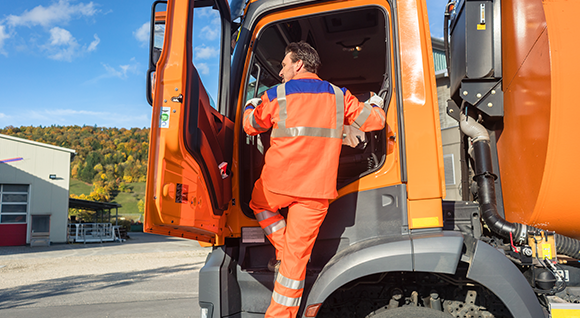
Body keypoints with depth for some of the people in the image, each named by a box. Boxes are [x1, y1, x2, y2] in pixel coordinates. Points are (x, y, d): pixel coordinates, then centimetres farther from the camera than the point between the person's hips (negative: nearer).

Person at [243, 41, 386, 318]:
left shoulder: (276, 96, 0)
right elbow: (373, 121, 10)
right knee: (297, 256, 8)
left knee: (259, 202, 33)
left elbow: (251, 126, 14)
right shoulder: (339, 97, 5)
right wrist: (375, 105, 33)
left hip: (279, 183, -2)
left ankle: (282, 250, 22)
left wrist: (250, 106, 36)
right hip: (318, 191, 2)